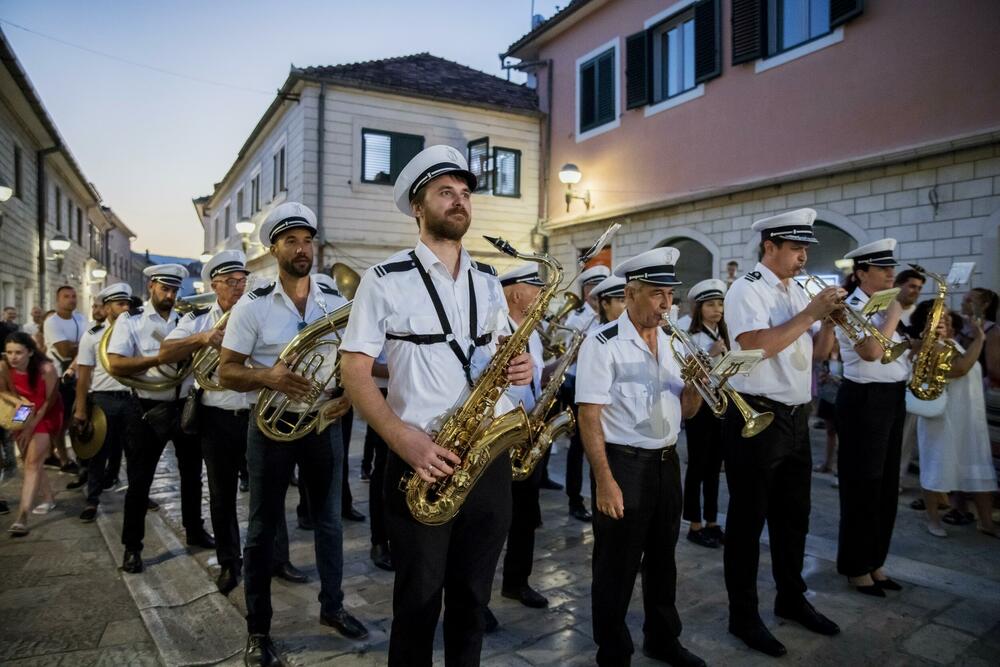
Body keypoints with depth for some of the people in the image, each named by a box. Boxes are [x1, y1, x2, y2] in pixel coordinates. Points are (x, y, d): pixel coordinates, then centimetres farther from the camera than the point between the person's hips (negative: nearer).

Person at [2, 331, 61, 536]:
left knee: (32, 462, -13)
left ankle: (22, 517, -18)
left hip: (46, 416, -5)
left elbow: (49, 401, -15)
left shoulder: (46, 369, -27)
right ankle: (49, 498, 32)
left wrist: (31, 427, -13)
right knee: (30, 462, 11)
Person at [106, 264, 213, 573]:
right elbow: (116, 365, -14)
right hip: (149, 410, -4)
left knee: (192, 474, 15)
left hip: (186, 406, 4)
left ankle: (195, 531, 32)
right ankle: (132, 547, 19)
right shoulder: (130, 320, -4)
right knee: (139, 480, 6)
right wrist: (157, 359, -22)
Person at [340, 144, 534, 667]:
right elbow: (355, 375, -8)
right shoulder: (384, 280, -5)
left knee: (473, 597, 18)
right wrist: (405, 440, -22)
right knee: (419, 601, 11)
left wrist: (519, 368, -5)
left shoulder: (489, 281, 10)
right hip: (422, 459, -4)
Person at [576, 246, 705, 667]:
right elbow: (589, 416, -17)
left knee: (662, 557, 22)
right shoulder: (604, 344, -14)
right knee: (618, 566, 7)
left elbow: (683, 410, 12)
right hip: (624, 464, -7)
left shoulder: (670, 342, 8)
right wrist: (604, 480, -22)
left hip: (667, 463, 7)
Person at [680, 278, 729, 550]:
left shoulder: (723, 336, 11)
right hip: (699, 404, -7)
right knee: (698, 466, 1)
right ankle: (695, 526, 13)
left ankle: (711, 522, 25)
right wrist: (710, 354, -23)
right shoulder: (691, 337, -10)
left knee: (714, 466, 14)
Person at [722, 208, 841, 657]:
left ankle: (791, 599, 38)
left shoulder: (799, 291, 12)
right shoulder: (746, 290, -12)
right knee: (748, 519, 4)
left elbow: (819, 352, 15)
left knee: (794, 515, 20)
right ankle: (743, 615, 18)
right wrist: (810, 313, -20)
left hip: (796, 418, 8)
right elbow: (757, 346, -27)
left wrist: (830, 318, -3)